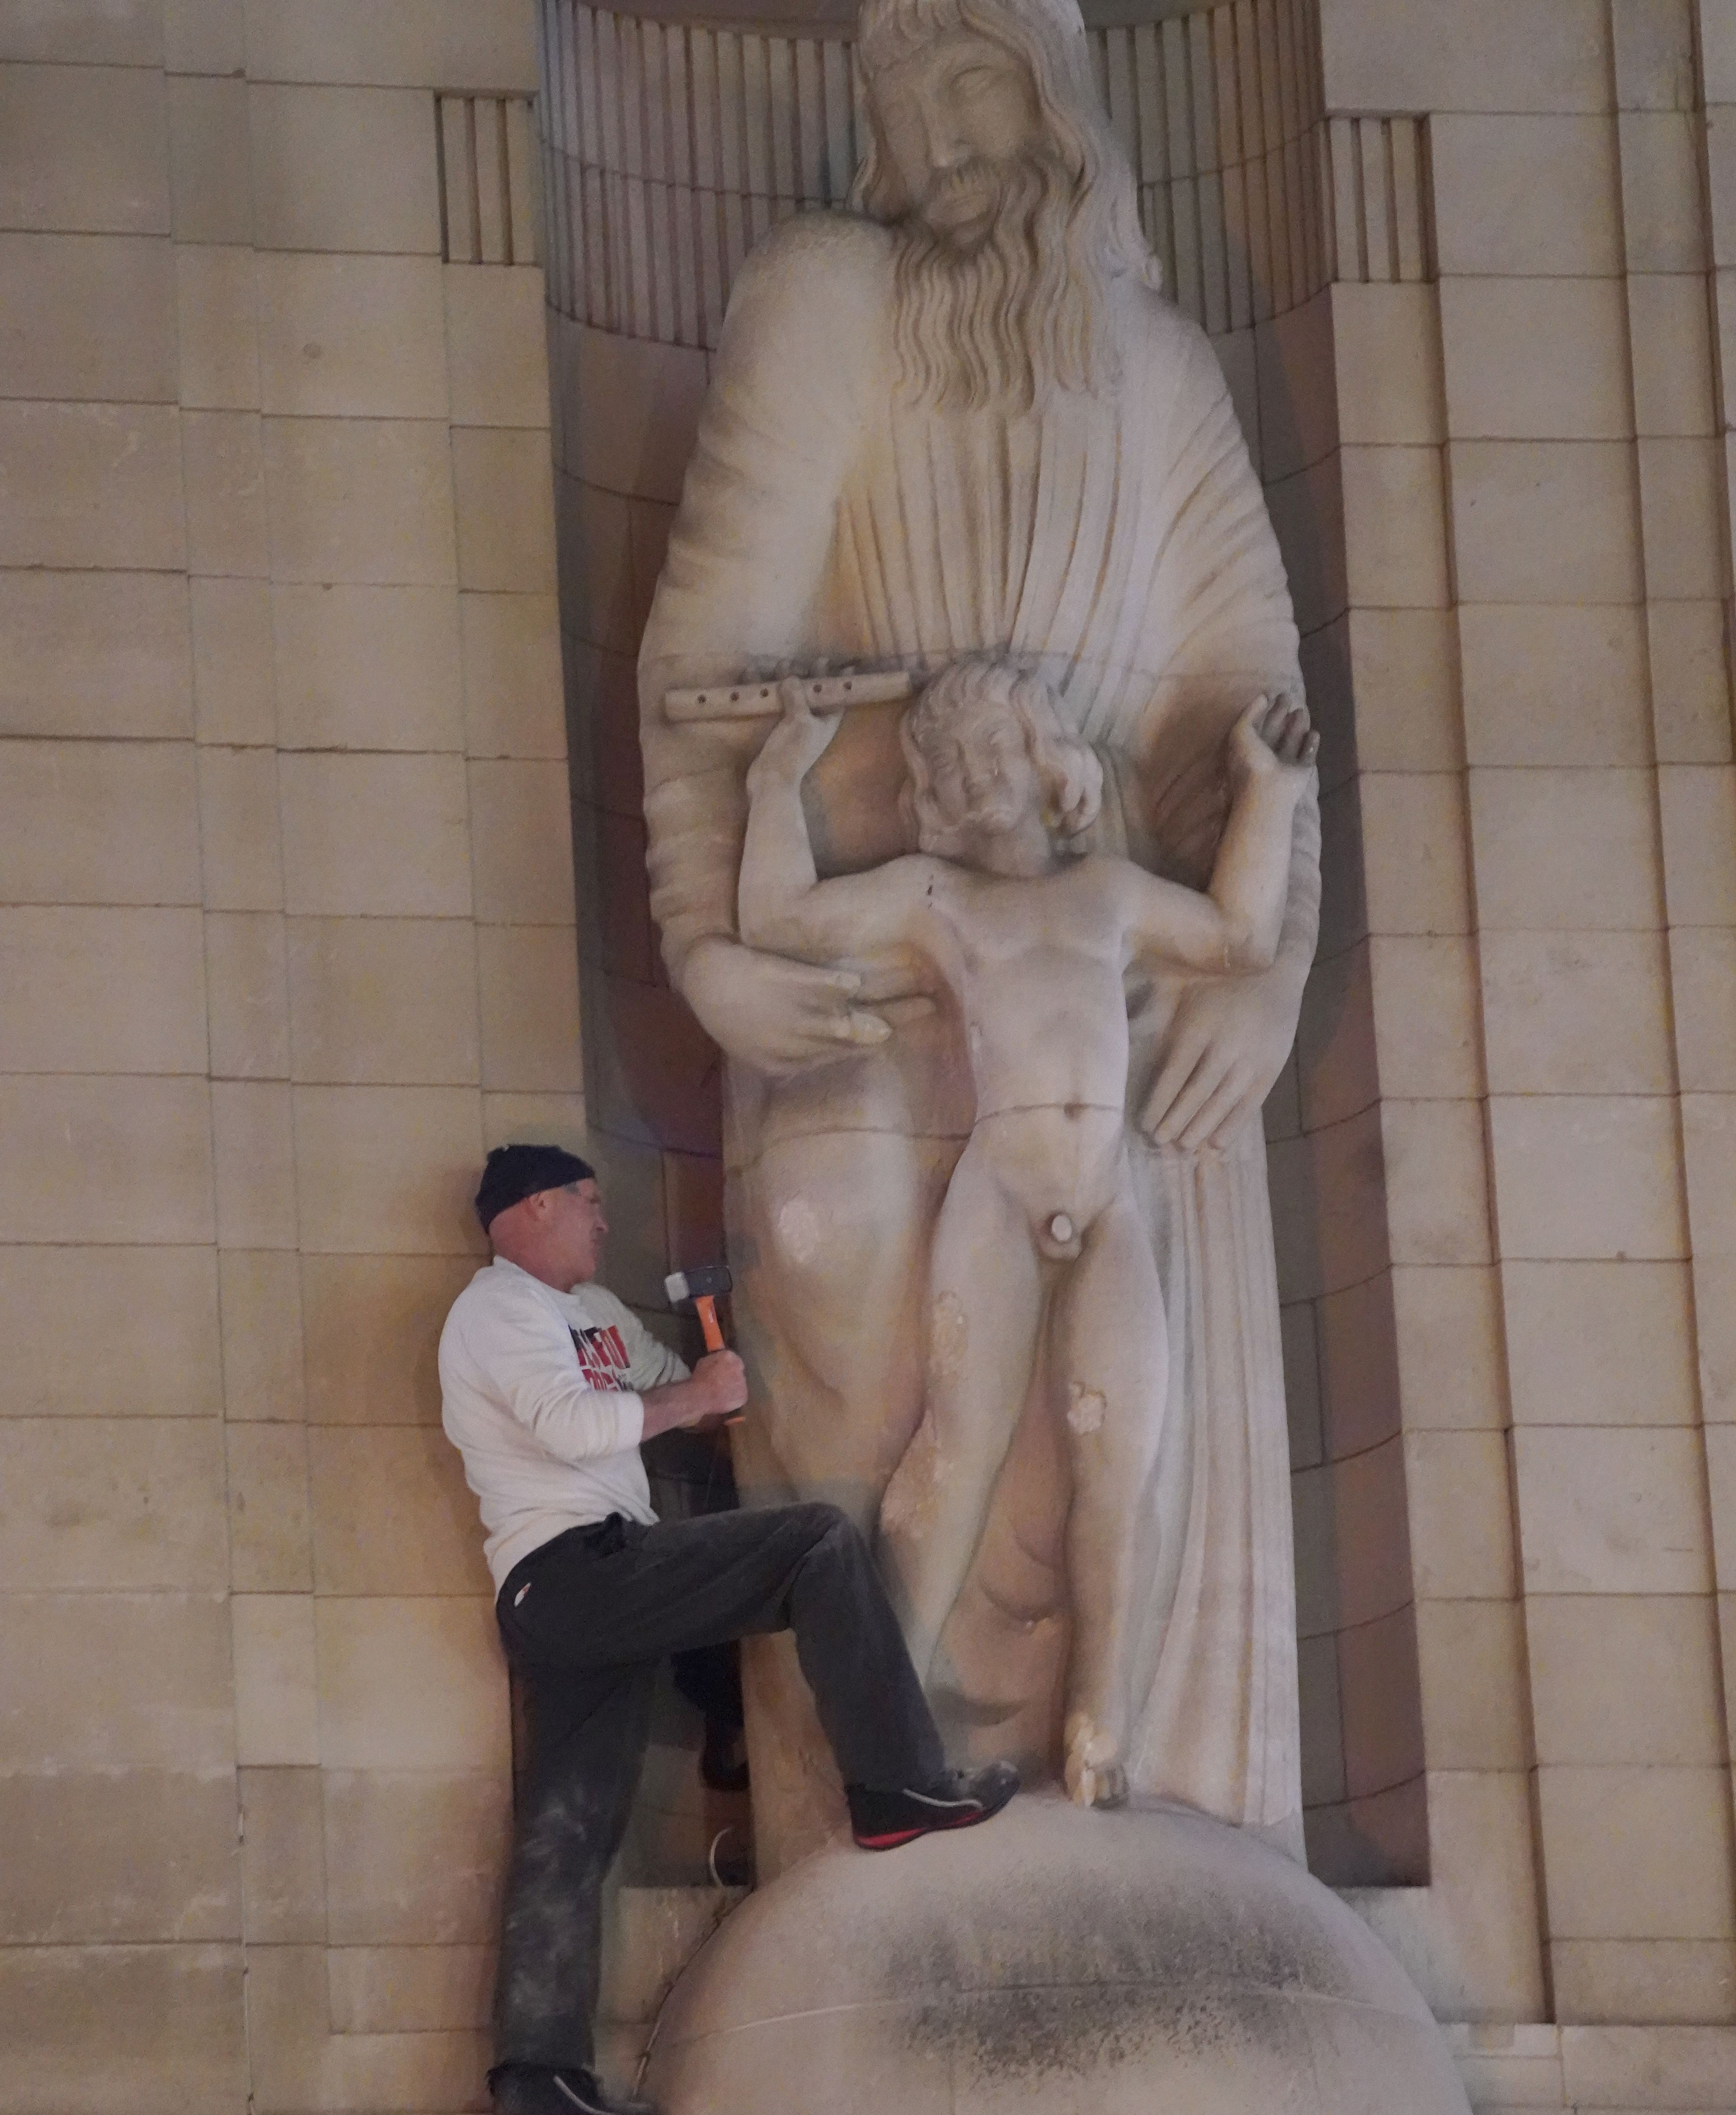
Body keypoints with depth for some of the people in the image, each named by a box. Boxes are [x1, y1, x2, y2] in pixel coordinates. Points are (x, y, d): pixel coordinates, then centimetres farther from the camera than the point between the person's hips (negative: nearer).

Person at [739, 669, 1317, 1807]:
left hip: (1108, 1209, 3)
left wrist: (1268, 794, 31)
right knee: (962, 1440, -14)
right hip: (999, 1194, -2)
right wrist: (782, 780, 10)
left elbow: (1243, 936, 33)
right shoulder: (930, 894, 16)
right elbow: (781, 918, 8)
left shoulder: (1111, 889, 24)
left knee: (1121, 1455, -10)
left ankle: (1100, 1733, -10)